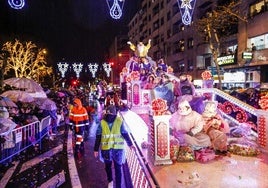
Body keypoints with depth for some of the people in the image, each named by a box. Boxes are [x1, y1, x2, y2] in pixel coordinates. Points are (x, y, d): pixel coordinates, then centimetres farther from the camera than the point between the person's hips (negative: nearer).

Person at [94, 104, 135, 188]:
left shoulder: (120, 121, -10)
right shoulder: (102, 123, -8)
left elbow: (125, 134, 0)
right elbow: (98, 137, -3)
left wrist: (130, 144, 7)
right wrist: (96, 149, -1)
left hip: (118, 148, -2)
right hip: (106, 149, 2)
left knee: (118, 169, 5)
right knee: (107, 166, 21)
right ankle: (110, 181, 47)